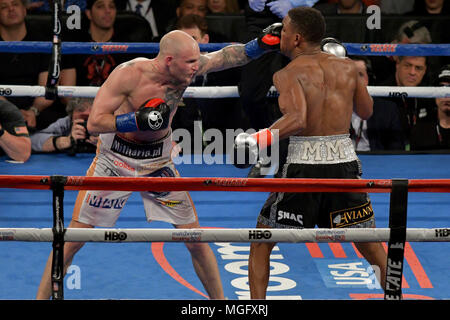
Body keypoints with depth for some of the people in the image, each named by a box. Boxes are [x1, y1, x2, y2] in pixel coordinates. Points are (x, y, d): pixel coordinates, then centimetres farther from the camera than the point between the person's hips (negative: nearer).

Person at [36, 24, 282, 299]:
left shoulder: (188, 67, -13)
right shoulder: (129, 74, -25)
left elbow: (227, 56, -1)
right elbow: (94, 123, -23)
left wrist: (261, 44, -16)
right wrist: (139, 120, -34)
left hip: (158, 162, 4)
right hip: (116, 160, -3)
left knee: (197, 242, 3)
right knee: (73, 240, -3)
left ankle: (220, 300, 19)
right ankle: (42, 297, 11)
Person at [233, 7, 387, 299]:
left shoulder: (288, 74, -5)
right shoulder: (346, 67, 8)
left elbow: (297, 119, -22)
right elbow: (366, 111, 22)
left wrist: (257, 140, -14)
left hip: (303, 165, -3)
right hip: (345, 163, 3)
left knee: (260, 245, 14)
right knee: (374, 250, 14)